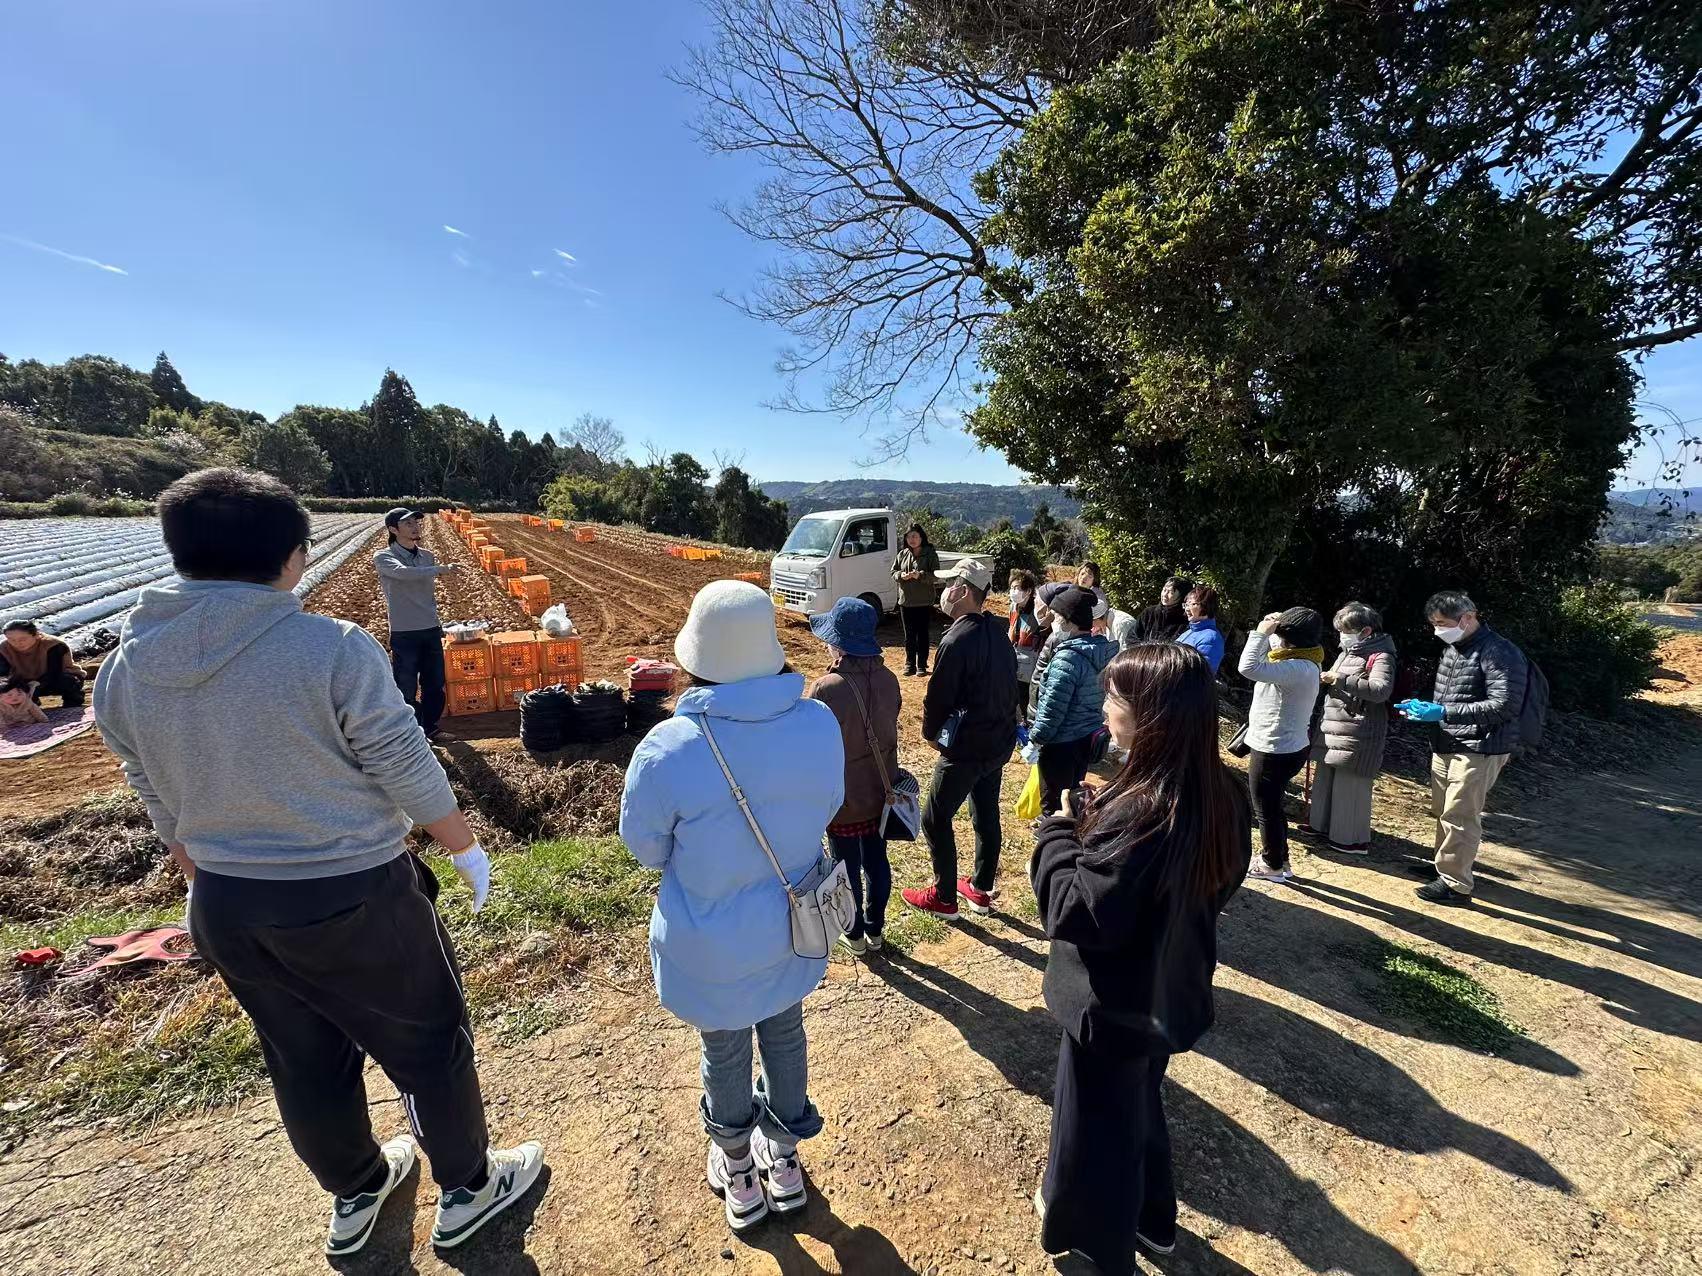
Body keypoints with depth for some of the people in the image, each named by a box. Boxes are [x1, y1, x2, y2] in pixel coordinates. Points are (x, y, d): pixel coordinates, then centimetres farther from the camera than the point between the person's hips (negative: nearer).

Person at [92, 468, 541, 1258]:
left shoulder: (123, 671, -4)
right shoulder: (333, 648, -23)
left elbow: (167, 814, 6)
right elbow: (408, 770, -17)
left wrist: (218, 893, 21)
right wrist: (466, 849, -1)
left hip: (223, 908, 6)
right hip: (354, 899, -6)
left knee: (304, 1061, 26)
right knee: (428, 1045, 17)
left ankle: (354, 1195, 51)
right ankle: (467, 1192, 38)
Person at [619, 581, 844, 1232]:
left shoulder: (668, 749, -30)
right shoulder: (821, 724, -20)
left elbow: (647, 848, -12)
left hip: (712, 947, -2)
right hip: (794, 931, 3)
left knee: (725, 1053, 25)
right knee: (785, 1035, 28)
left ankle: (738, 1174, 52)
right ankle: (785, 1159, 54)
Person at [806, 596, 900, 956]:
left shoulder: (826, 688, -27)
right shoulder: (888, 680, -10)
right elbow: (887, 728, 3)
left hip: (842, 800, -5)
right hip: (880, 793, 5)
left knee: (848, 870, 16)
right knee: (877, 863, 21)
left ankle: (855, 936, 37)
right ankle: (875, 930, 41)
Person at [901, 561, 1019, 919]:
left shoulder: (957, 640, -23)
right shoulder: (999, 632, 3)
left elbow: (937, 698, -18)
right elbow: (1008, 684, 10)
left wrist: (931, 733, 0)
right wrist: (1002, 725, 16)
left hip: (966, 748, -8)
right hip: (999, 742, 9)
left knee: (935, 820, 8)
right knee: (987, 817, 20)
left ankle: (944, 898, 21)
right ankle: (981, 890, 36)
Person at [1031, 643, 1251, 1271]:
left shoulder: (1140, 812, -34)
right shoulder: (1220, 796, -8)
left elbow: (1077, 911, -30)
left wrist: (1059, 831, -17)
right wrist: (1097, 824, -2)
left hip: (1114, 1008, -8)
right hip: (1170, 996, 8)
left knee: (1095, 1133, 19)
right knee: (1139, 1112, 32)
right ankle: (1152, 1222, 56)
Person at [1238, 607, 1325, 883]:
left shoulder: (1299, 669, -29)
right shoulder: (1302, 661, 1)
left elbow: (1249, 667, -40)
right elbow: (1264, 660, 17)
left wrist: (1261, 631, -28)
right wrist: (1268, 632, 0)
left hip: (1275, 750, -10)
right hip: (1285, 746, 10)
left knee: (1266, 809, 9)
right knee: (1272, 807, 23)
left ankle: (1273, 866, 27)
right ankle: (1278, 859, 38)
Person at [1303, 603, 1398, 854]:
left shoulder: (1380, 657, -11)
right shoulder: (1348, 652, 14)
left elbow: (1381, 690, -27)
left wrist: (1340, 679, -29)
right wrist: (1325, 678, 3)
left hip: (1357, 736, -9)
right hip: (1334, 730, 9)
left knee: (1350, 786, -2)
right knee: (1324, 779, 16)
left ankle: (1354, 839, 11)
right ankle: (1322, 824, 31)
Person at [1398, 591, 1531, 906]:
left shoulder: (1499, 652, -14)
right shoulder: (1452, 648, 13)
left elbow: (1504, 705, -20)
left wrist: (1444, 712, -25)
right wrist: (1424, 706, 4)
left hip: (1478, 749, -8)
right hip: (1445, 744, 8)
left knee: (1459, 816, -3)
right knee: (1443, 810, 16)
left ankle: (1455, 884, 7)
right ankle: (1446, 864, 31)